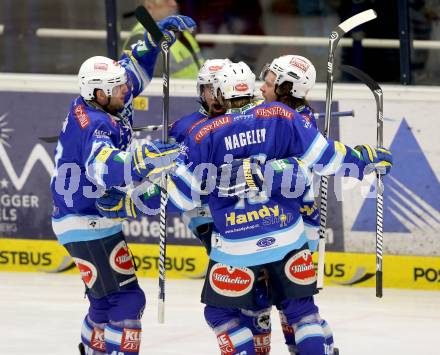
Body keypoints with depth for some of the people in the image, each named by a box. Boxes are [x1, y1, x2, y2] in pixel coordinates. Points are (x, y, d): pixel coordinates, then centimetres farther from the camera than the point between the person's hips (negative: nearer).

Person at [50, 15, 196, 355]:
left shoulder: (96, 103, 1)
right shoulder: (93, 125, -26)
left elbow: (134, 70, 17)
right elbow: (105, 169, -45)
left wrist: (159, 36, 6)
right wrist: (150, 157, -54)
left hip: (98, 220, 10)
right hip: (88, 226, -10)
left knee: (108, 298, 23)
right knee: (127, 301, -14)